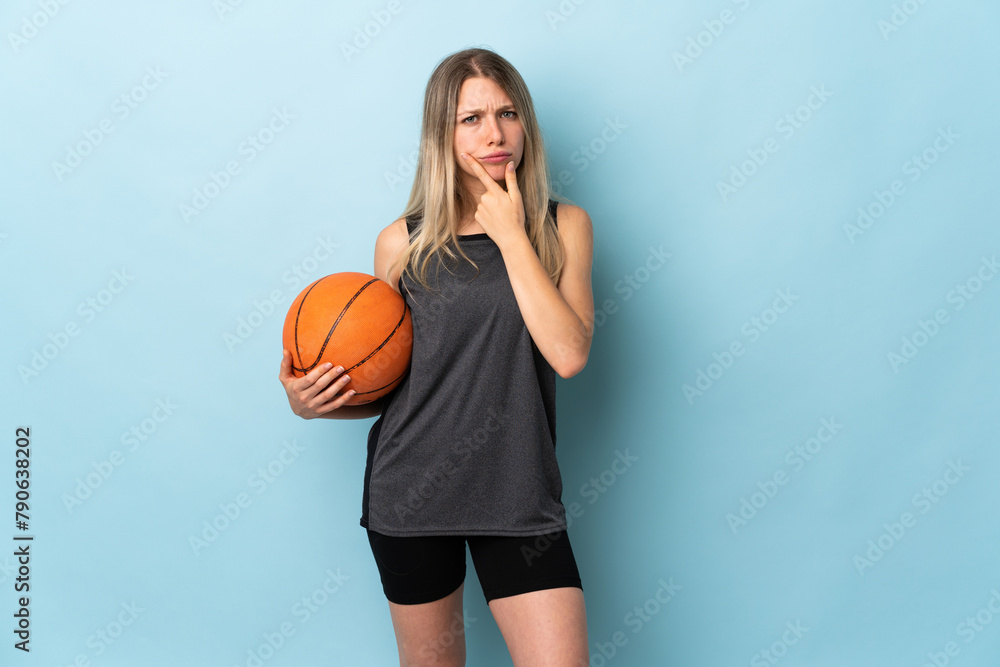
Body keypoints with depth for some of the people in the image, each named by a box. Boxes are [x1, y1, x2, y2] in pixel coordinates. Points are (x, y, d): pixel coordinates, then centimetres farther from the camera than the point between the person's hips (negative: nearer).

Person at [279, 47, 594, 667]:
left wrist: (510, 235, -12)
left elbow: (568, 354, -14)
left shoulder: (563, 227, 1)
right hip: (410, 490, 1)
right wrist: (312, 402, -7)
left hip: (518, 493, 0)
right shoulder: (403, 244, 1)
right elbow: (388, 381, 10)